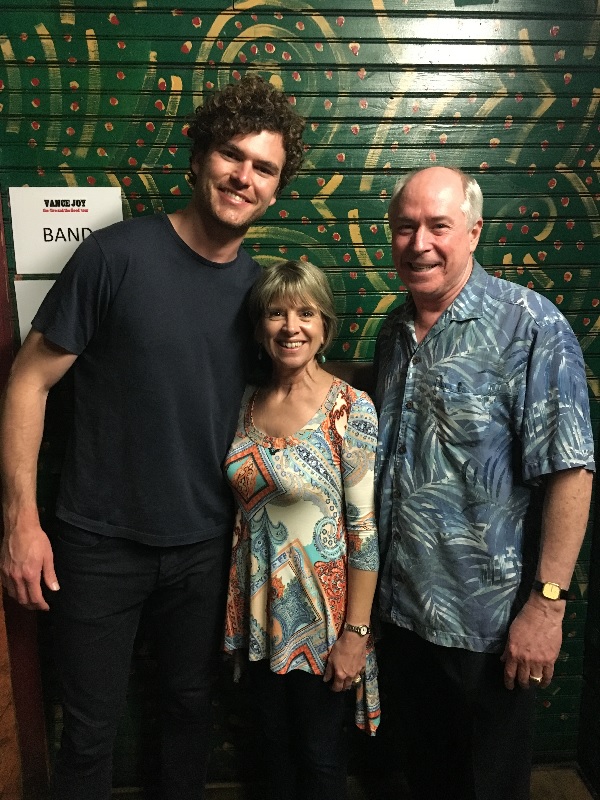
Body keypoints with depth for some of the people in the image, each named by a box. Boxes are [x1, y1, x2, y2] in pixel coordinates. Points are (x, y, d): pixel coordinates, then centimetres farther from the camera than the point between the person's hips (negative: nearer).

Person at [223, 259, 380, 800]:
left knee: (320, 753, 17)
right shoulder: (248, 402, 0)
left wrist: (356, 632, -15)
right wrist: (239, 604, 9)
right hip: (260, 606, 5)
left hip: (320, 608, -4)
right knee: (275, 740, 24)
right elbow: (242, 501, 8)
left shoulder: (350, 408, -17)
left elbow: (365, 526, -16)